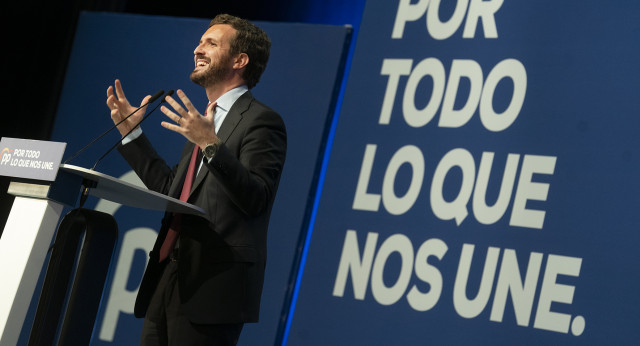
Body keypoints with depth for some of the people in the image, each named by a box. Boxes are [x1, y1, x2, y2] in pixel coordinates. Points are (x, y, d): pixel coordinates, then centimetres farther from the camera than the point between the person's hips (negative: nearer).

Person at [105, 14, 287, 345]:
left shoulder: (261, 120, -6)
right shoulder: (205, 120, 21)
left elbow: (257, 198, -18)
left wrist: (210, 144, -27)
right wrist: (131, 133, 23)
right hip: (167, 281, 8)